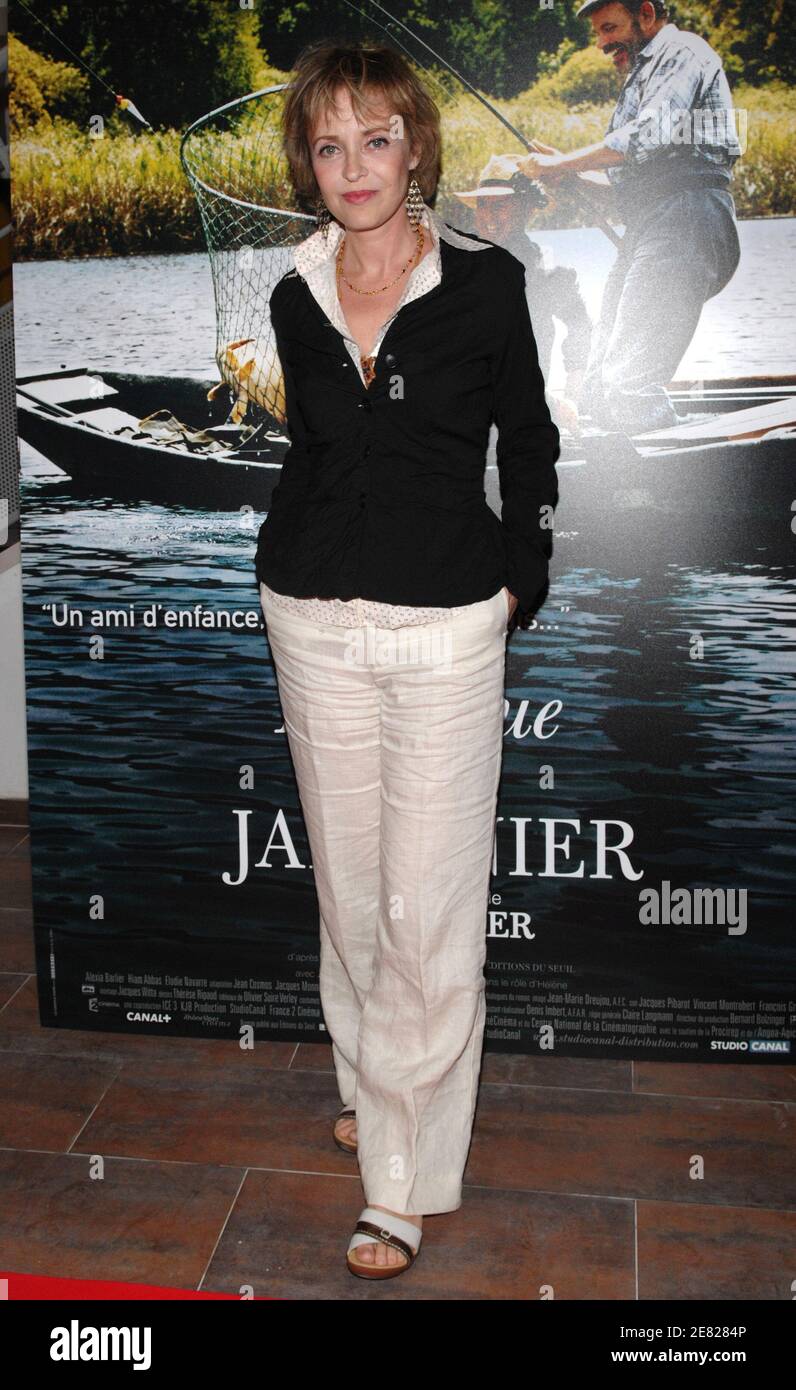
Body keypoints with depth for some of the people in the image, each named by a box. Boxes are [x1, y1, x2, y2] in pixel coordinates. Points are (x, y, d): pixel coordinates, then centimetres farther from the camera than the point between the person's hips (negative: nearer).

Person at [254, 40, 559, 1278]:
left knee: (429, 912, -2)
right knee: (349, 883, 15)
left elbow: (528, 444, 5)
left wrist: (516, 579, 1)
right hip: (314, 621, 4)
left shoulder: (484, 281, -3)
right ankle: (367, 1081, 37)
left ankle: (405, 1183, 11)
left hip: (445, 627, -4)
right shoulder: (295, 298, 7)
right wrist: (292, 565, 15)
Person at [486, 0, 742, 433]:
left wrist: (561, 163, -7)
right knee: (597, 393, 2)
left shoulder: (681, 51, 4)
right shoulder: (643, 76, 35)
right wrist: (570, 177, 17)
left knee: (626, 388, -23)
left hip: (684, 225, -10)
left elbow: (650, 136, -15)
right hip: (648, 234, 10)